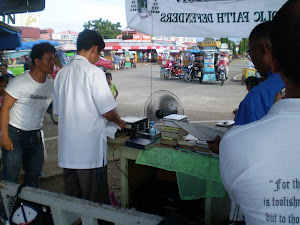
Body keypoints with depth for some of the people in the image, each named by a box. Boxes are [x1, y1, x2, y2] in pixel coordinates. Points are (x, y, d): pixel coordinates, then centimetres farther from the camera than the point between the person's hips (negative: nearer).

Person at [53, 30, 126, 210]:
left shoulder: (62, 73, 9)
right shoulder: (94, 72, -12)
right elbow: (107, 111, -12)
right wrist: (119, 122, 8)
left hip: (67, 149, 7)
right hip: (90, 148, -7)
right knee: (95, 202, 6)